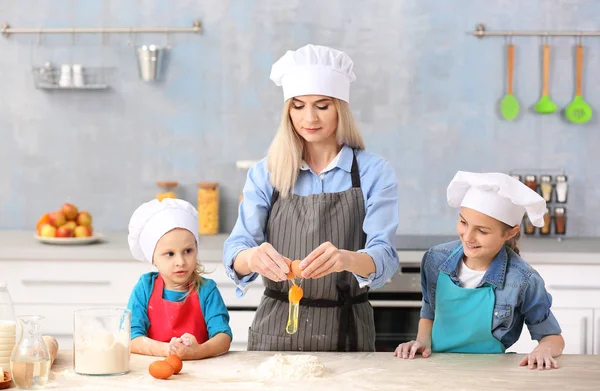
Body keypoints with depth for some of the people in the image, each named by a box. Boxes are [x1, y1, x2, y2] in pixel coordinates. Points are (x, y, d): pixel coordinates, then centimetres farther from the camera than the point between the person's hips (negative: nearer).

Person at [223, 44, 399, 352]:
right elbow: (235, 249, -7)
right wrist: (252, 258, -31)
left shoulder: (374, 173, -3)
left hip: (346, 332, -1)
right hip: (275, 331, 1)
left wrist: (346, 259, -37)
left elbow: (383, 256, -14)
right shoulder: (265, 173, 3)